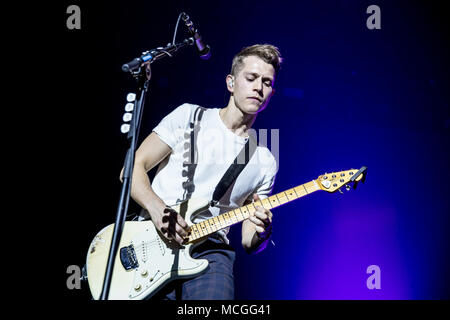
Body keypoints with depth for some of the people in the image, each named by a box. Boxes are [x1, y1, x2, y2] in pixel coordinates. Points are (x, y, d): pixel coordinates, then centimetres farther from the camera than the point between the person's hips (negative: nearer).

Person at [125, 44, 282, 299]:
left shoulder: (265, 162, 14)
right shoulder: (190, 117, 9)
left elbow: (249, 243, 16)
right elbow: (134, 168, 4)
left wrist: (261, 232, -8)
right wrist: (157, 209, -14)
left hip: (209, 251, 0)